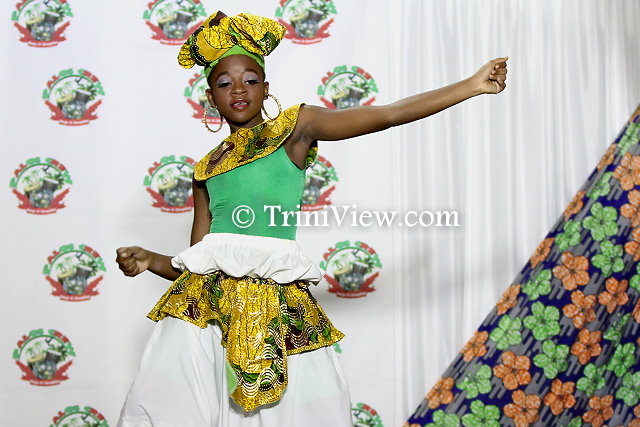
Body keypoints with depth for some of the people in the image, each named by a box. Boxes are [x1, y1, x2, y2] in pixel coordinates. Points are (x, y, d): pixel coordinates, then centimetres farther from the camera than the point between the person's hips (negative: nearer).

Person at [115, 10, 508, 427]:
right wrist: (151, 260, -4)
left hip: (278, 304, -2)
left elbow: (387, 114, 3)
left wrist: (472, 85, 1)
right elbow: (190, 261, 16)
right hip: (206, 300, 3)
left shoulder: (294, 126, 7)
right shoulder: (207, 169, 17)